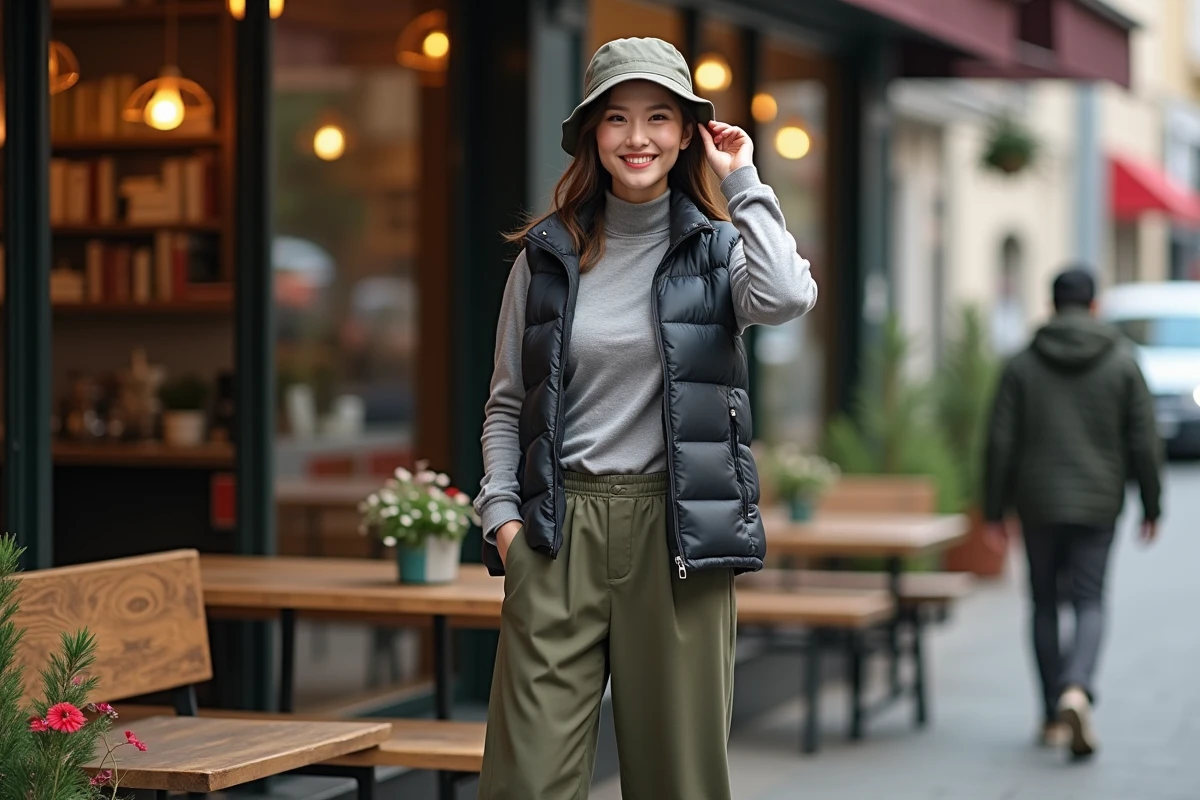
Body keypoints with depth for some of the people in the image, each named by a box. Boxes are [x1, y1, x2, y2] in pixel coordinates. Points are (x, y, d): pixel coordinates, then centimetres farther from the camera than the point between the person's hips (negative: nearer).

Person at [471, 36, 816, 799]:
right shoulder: (548, 254, 10)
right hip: (559, 534, 1)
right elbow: (506, 404, 14)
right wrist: (501, 512, 0)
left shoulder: (717, 248, 5)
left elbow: (787, 298, -19)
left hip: (676, 532, -1)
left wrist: (743, 180, -8)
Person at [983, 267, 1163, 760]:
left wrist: (994, 511, 4)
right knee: (1089, 601, 2)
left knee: (1045, 604, 12)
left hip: (1038, 505, 1)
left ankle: (1053, 717, 14)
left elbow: (1000, 444, -2)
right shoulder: (1122, 363, 0)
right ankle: (1076, 690, -24)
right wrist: (1151, 507, 8)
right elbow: (1144, 442, -1)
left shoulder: (1022, 365, 0)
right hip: (1098, 504, -1)